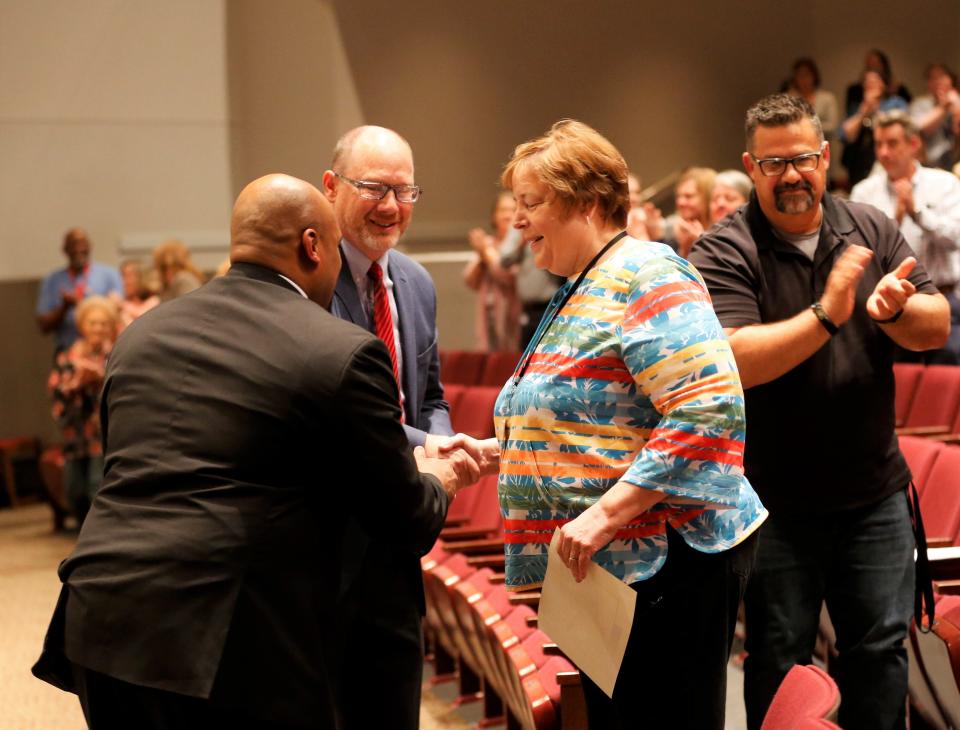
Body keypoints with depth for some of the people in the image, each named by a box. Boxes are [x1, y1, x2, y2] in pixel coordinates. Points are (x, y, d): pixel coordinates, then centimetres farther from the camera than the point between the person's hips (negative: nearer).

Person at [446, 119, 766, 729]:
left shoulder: (646, 278, -14)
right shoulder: (581, 290, 17)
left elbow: (709, 406, -25)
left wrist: (607, 512, -27)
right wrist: (496, 450, 11)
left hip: (670, 560, -10)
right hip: (610, 563, 10)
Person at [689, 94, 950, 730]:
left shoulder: (873, 231, 4)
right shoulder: (725, 252, -9)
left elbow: (937, 328, 0)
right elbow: (734, 360, -22)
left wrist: (894, 310, -22)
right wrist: (826, 314, -29)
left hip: (875, 492, 4)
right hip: (777, 502, -3)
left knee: (881, 644, 10)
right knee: (779, 656, 7)